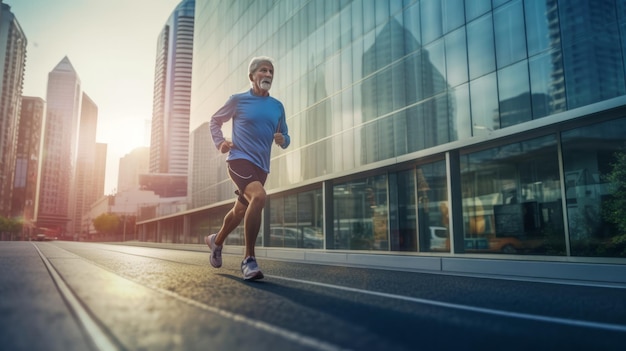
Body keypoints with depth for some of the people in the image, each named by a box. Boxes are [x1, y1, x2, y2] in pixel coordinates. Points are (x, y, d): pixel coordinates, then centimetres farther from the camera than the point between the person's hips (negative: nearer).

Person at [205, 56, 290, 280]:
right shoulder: (238, 100, 2)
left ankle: (216, 241, 47)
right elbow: (215, 120, 15)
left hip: (261, 166, 6)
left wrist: (283, 140, -7)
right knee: (259, 196, -31)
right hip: (240, 159, -6)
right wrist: (219, 142, -2)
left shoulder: (277, 106, 12)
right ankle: (249, 259, -23)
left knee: (241, 210, 17)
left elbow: (285, 137, 17)